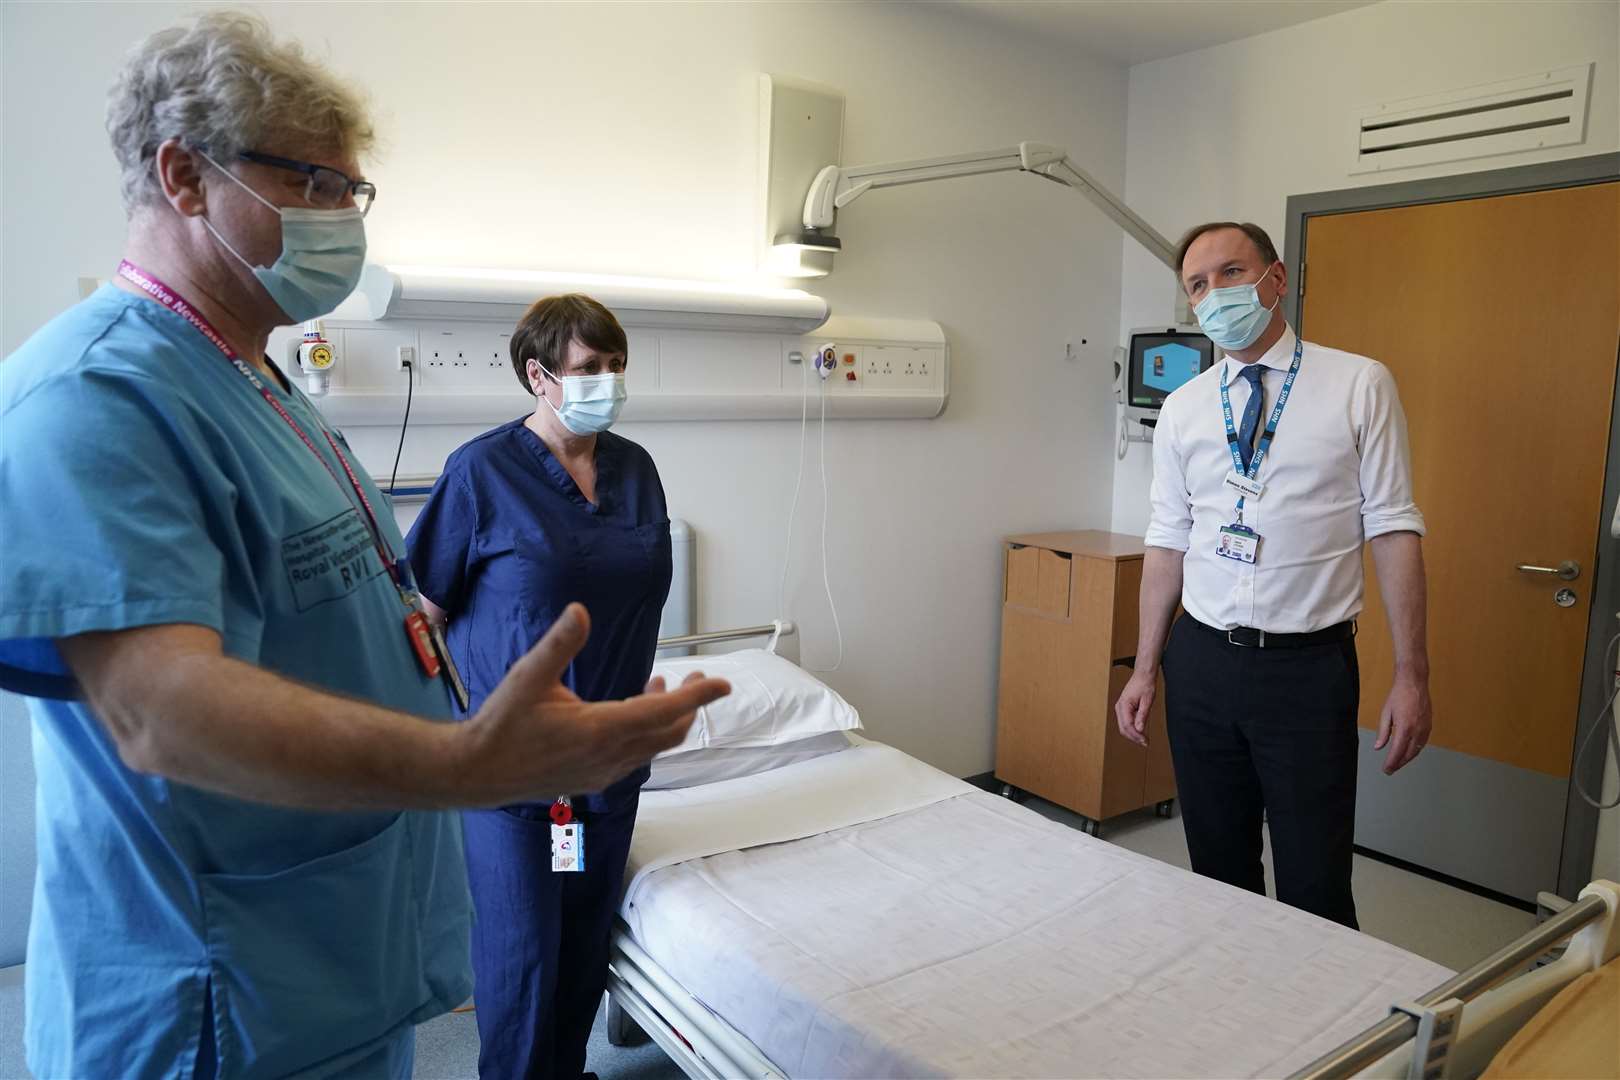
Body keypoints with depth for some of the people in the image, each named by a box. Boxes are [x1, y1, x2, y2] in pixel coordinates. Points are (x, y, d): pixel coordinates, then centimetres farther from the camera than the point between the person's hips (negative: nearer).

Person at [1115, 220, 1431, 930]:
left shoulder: (1359, 385, -2)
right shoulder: (1182, 410, 7)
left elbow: (1393, 530, -4)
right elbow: (1168, 543, 9)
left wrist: (1411, 676, -9)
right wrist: (1145, 670, 8)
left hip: (1309, 664, -3)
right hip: (1202, 660, 3)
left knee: (1315, 890, 4)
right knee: (1218, 871, 15)